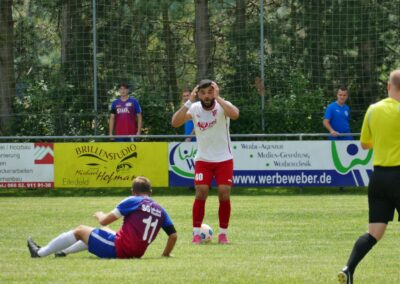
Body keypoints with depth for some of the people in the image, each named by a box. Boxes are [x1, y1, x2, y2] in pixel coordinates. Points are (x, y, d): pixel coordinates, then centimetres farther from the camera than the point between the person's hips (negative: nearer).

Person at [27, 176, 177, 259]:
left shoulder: (132, 201, -6)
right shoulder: (160, 210, 9)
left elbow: (105, 221, -4)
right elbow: (173, 235, 4)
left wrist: (99, 215, 19)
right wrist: (165, 255, 17)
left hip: (118, 248, -7)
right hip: (137, 253, 7)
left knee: (80, 231, 11)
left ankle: (41, 252, 23)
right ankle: (63, 251, 48)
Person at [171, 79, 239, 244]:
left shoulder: (221, 106, -13)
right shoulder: (195, 108, -7)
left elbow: (235, 114, -35)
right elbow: (175, 122, -19)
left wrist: (217, 97, -32)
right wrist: (189, 102, -23)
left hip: (224, 159, -1)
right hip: (203, 160, 1)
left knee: (224, 195, -8)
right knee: (201, 193, -10)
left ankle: (223, 233, 5)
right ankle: (196, 233, -3)